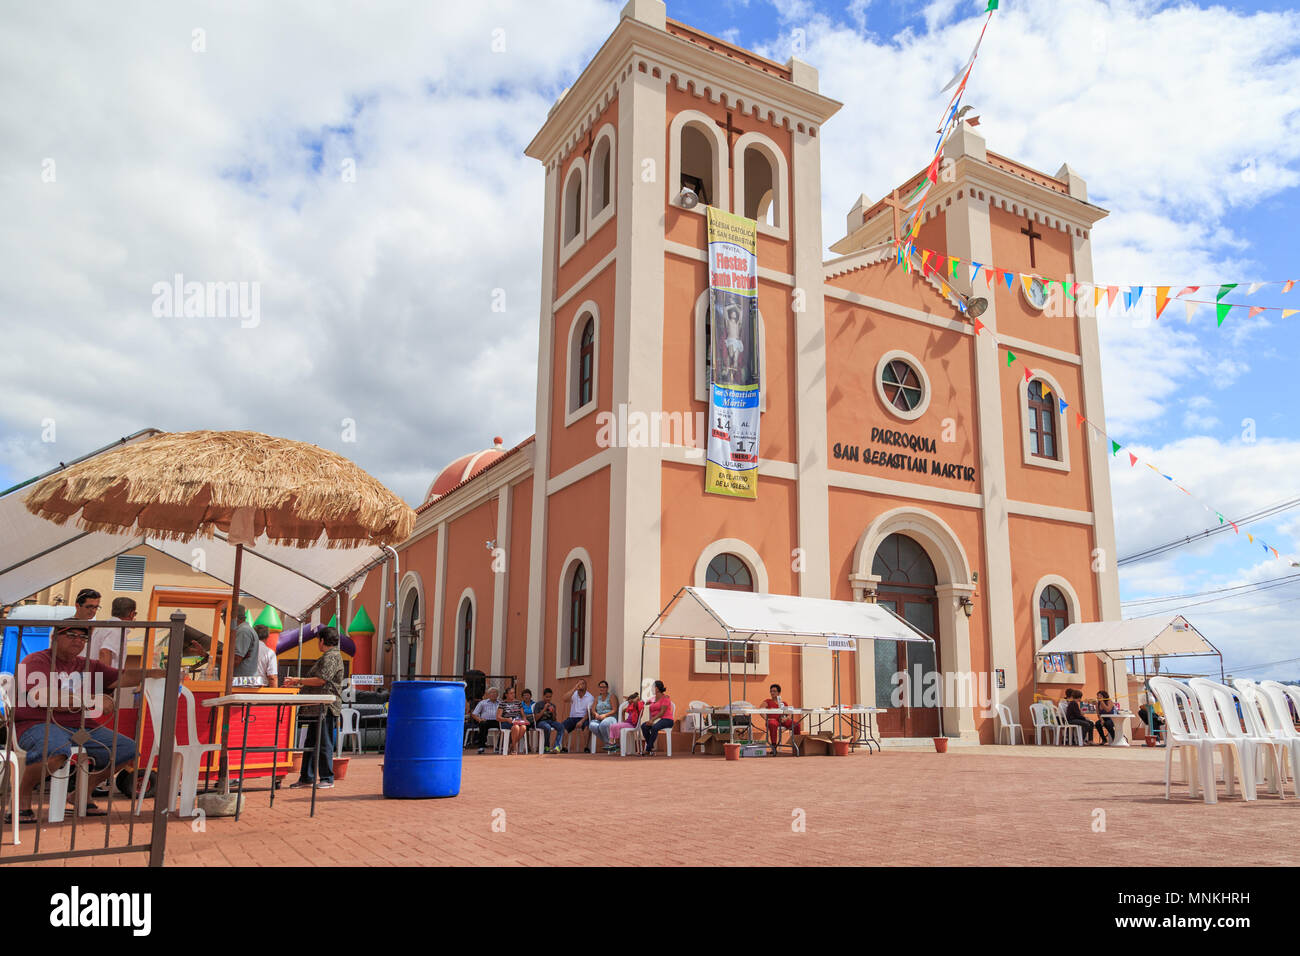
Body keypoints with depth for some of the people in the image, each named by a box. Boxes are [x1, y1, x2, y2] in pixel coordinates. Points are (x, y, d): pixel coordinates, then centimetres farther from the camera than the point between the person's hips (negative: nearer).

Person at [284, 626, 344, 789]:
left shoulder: (332, 656, -12)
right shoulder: (326, 657, 21)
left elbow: (321, 680, -20)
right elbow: (315, 680, 26)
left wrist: (299, 681, -10)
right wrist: (295, 682, 20)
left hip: (327, 707, -10)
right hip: (318, 708, 10)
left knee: (325, 744, -5)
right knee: (310, 743, 12)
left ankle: (327, 779, 2)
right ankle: (307, 777, 19)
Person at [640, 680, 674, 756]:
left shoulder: (665, 697, -4)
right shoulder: (653, 698, 18)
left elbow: (662, 712, -13)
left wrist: (652, 719, -22)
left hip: (666, 720, -6)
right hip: (655, 720, 7)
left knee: (654, 727, -36)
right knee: (643, 726, -23)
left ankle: (647, 750, -27)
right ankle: (651, 748, -20)